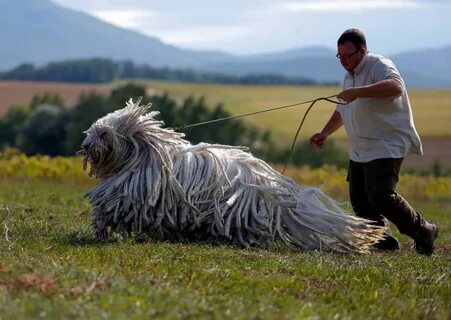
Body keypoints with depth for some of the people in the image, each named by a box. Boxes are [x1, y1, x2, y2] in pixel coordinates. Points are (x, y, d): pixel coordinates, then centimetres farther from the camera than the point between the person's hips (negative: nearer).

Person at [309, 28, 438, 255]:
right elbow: (342, 111, 33)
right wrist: (325, 133, 22)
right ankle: (383, 241, 13)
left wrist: (358, 92, -39)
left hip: (387, 146, -10)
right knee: (359, 199, 4)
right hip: (360, 150, 10)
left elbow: (395, 87, -35)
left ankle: (422, 232, -7)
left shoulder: (379, 66, -12)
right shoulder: (349, 75, 18)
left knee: (380, 195, -21)